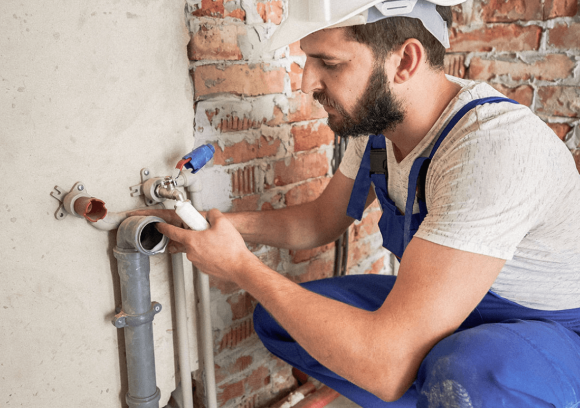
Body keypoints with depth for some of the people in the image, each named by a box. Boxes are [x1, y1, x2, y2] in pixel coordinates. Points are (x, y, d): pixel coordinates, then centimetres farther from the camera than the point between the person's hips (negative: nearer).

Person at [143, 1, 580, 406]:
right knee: (276, 318, -2)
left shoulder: (494, 144, -35)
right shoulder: (375, 119, -8)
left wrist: (240, 264, -27)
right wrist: (228, 224, -10)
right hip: (444, 305, 7)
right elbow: (322, 219, 8)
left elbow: (387, 363, -37)